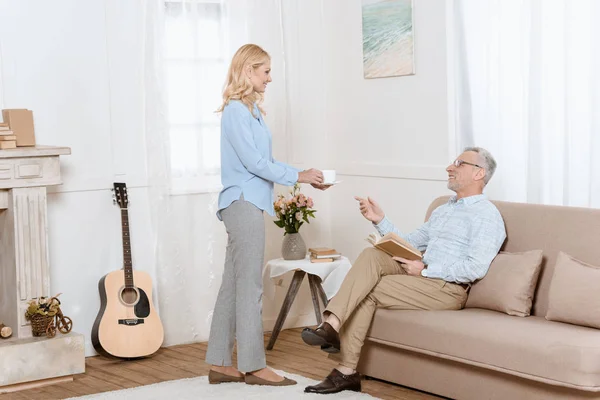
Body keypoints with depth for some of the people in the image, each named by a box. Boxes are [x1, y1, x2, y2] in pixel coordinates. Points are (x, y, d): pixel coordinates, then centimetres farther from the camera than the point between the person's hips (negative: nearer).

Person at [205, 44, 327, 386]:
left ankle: (220, 364, 15)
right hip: (243, 203, -9)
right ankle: (253, 365, 1)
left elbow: (265, 162, 17)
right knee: (249, 287, -5)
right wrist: (298, 176, -10)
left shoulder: (252, 110, 16)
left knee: (233, 285, 10)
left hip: (247, 205, 9)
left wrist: (305, 178, 10)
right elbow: (254, 162, -16)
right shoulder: (236, 110, -11)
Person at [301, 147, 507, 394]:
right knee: (372, 255, -17)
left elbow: (476, 268, -18)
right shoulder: (443, 210, 25)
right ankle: (331, 325, -26)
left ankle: (346, 371, -18)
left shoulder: (486, 214, -4)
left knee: (367, 292, -19)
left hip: (447, 289, -8)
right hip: (422, 277, 8)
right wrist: (379, 219, 8)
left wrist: (425, 270, -17)